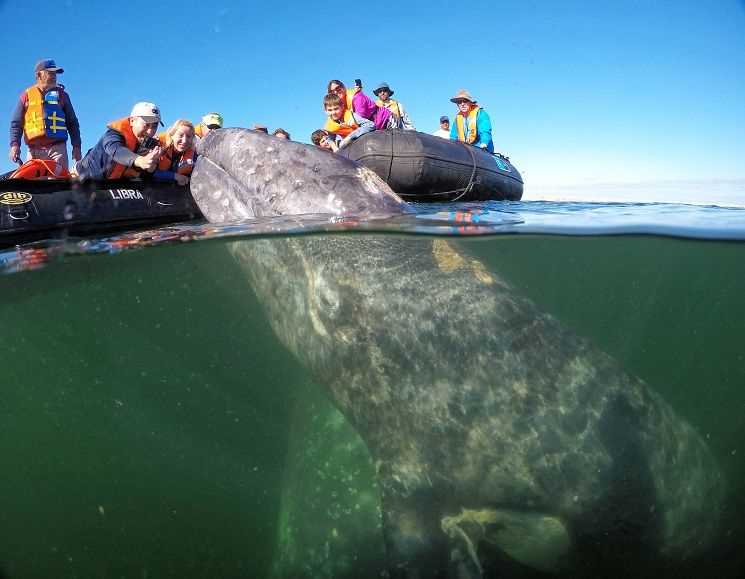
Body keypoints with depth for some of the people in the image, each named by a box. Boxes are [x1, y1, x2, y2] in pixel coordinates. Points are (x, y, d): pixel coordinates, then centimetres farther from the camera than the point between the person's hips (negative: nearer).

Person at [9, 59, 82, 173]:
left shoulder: (61, 94, 17)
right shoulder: (27, 95, 14)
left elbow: (72, 123, 17)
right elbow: (16, 123, 12)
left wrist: (76, 146, 6)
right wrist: (15, 144, -3)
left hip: (58, 148, 0)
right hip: (34, 150, 0)